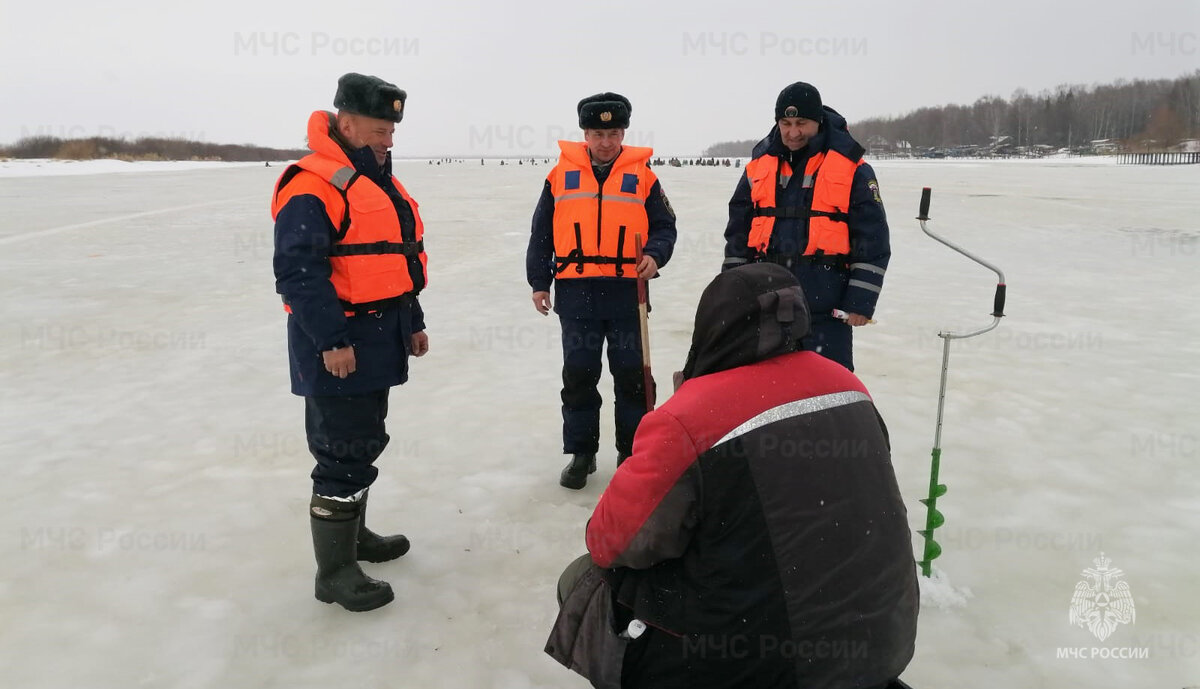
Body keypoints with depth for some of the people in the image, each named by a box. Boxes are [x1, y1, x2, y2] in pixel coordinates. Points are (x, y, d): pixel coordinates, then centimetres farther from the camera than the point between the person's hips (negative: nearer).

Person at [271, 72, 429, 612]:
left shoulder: (378, 182, 16)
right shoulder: (313, 186, -16)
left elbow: (397, 260, 22)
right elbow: (298, 270, -22)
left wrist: (412, 322, 21)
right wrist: (332, 340, -24)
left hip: (378, 340, 10)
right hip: (339, 349, -10)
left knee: (363, 442, 20)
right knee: (344, 453, -4)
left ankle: (353, 532, 37)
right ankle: (334, 571, 9)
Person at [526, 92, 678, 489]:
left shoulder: (642, 177, 5)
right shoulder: (561, 175, 6)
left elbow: (664, 226, 8)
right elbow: (541, 232, 10)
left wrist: (654, 255, -13)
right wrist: (539, 282, 6)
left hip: (627, 292, 0)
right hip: (576, 292, 1)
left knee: (631, 375, 6)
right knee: (578, 375, 7)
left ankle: (633, 452, 21)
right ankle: (581, 453, 20)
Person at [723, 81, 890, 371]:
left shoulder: (852, 169, -1)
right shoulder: (758, 167, 9)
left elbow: (873, 241, -3)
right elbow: (738, 234, 13)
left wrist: (861, 301, -8)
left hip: (826, 310, -4)